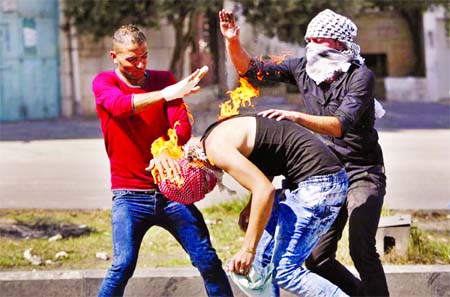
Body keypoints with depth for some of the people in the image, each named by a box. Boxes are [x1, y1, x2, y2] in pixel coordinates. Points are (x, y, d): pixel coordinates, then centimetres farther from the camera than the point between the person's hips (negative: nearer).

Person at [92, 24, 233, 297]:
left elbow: (183, 126, -7)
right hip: (130, 195, -2)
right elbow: (120, 105, -23)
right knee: (123, 265, -18)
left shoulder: (164, 80, 6)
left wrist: (165, 151, -30)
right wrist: (165, 94, -39)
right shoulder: (104, 83, 0)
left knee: (208, 261, -4)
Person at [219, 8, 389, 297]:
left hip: (364, 174, -6)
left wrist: (296, 116, -38)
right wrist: (233, 42, -9)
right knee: (316, 257, 1)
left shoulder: (361, 76, -17)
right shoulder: (302, 69, 0)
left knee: (361, 249, -23)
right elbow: (251, 69, 8)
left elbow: (341, 125, -29)